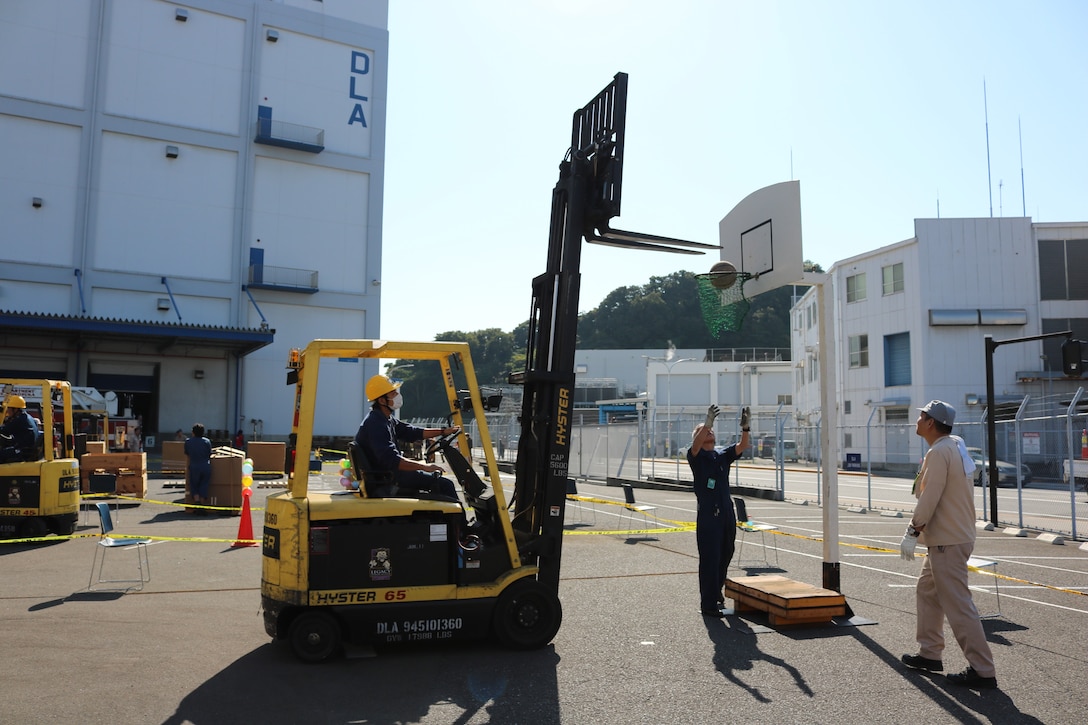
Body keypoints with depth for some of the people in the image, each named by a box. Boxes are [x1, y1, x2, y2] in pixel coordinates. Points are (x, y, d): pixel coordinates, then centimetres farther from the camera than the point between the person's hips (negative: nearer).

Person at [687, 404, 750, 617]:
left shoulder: (723, 455, 13)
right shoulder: (696, 457, -1)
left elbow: (742, 447, -2)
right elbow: (695, 445, -24)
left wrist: (745, 428, -19)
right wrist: (708, 422, -34)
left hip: (727, 512, 6)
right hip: (707, 513, -6)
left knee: (726, 555, 16)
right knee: (709, 559, -4)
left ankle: (716, 590, 36)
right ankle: (708, 603, 2)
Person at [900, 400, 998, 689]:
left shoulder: (939, 452, -18)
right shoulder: (954, 447, 13)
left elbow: (929, 499, -22)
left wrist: (912, 532, -16)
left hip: (947, 542, -11)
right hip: (946, 538, 11)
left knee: (958, 605, -6)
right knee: (926, 592, 19)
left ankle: (983, 671, -1)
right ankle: (929, 654, 27)